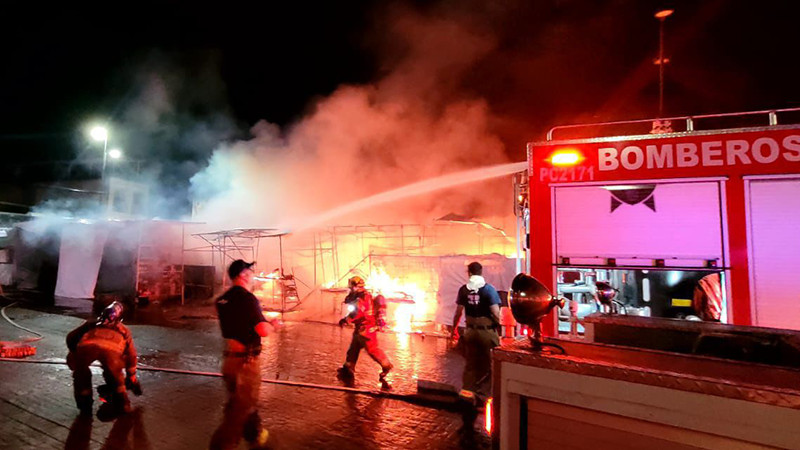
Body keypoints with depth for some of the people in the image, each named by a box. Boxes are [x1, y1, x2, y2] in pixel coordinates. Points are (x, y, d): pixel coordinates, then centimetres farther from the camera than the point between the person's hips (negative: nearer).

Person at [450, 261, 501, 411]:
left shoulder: (464, 289, -2)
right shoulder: (489, 289, -11)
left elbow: (458, 311, 2)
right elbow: (495, 313, -16)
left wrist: (454, 329, 14)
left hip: (470, 331, 3)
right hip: (487, 331, -3)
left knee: (470, 363, 17)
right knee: (486, 365, 10)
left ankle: (467, 391, 11)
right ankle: (482, 396, 17)